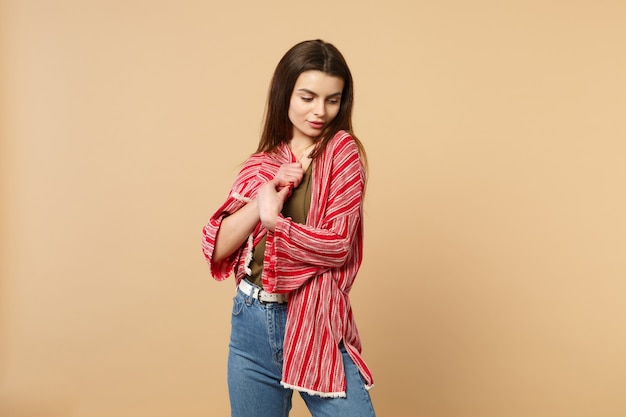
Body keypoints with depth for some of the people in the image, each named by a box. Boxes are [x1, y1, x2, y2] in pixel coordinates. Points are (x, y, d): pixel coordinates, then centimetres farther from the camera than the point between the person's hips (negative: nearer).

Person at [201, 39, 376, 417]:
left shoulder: (343, 150, -3)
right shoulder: (261, 165, 8)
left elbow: (338, 245, -10)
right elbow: (217, 247, -1)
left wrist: (273, 220, -10)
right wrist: (266, 194, -11)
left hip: (317, 322, -4)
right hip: (252, 322, 4)